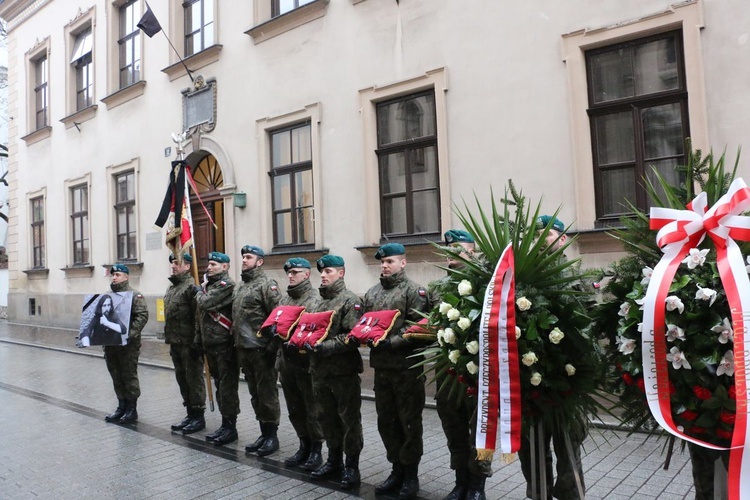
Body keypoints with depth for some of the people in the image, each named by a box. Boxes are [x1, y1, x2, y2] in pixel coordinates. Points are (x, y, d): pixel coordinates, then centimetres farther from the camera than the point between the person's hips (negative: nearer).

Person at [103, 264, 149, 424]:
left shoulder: (135, 295, -5)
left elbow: (142, 316, -14)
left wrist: (130, 333, -23)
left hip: (128, 345, -6)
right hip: (110, 344, 6)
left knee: (129, 376, 2)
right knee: (116, 378, 13)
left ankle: (132, 409, 11)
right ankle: (122, 407, 25)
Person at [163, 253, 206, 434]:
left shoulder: (192, 286, -12)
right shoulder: (171, 287, 17)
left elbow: (198, 316, -18)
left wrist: (196, 342, -21)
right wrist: (170, 340, 20)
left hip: (189, 343, -9)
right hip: (175, 343, 9)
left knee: (194, 379, -1)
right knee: (182, 379, 15)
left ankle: (198, 416, 10)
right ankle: (190, 414, 26)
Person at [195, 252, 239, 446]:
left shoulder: (226, 285, -10)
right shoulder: (208, 284, 16)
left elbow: (206, 303, -22)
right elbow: (199, 315, 19)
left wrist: (199, 292, -1)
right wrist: (198, 339, 14)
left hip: (224, 344, -9)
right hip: (210, 344, 9)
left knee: (227, 386, -2)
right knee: (219, 384, 15)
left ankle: (230, 427, 7)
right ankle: (225, 424, 25)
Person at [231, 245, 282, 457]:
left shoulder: (266, 284, -9)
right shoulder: (240, 287, 17)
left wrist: (272, 346, -19)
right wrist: (236, 341, 18)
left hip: (261, 350, -8)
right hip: (243, 349, 8)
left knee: (267, 392, 0)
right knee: (255, 392, 14)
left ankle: (272, 436, 12)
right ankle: (264, 433, 25)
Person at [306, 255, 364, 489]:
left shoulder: (351, 300, -9)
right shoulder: (320, 301, 15)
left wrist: (325, 347, -24)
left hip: (344, 371, -7)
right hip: (320, 370, 8)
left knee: (349, 419, 4)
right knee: (328, 418, 16)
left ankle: (351, 466, 16)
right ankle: (334, 461, 30)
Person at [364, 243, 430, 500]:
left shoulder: (414, 290, -6)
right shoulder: (371, 293, 14)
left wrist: (391, 342, -22)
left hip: (407, 366, -6)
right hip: (381, 366, 7)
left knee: (409, 422, 4)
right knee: (386, 420, 14)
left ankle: (411, 474, 19)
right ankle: (397, 469, 29)